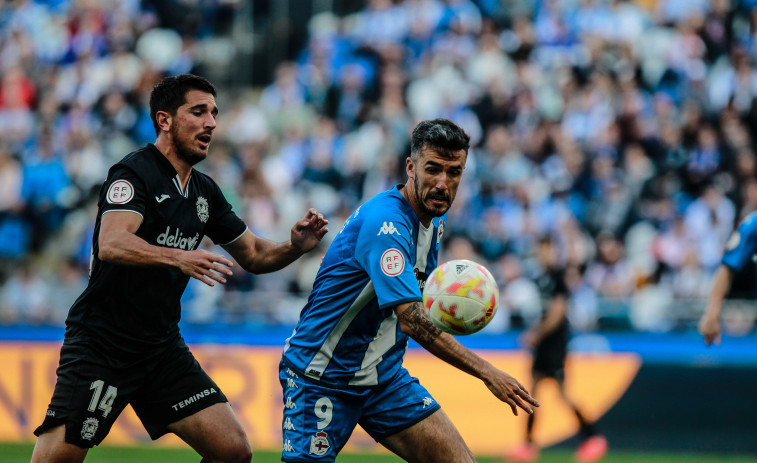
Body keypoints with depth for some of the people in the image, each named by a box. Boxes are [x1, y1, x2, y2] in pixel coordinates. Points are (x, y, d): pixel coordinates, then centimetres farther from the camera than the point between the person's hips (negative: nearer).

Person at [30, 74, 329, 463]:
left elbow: (253, 255, 19)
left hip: (162, 347, 7)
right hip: (101, 343, -7)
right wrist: (177, 257, -43)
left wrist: (295, 247, -2)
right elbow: (112, 244, -29)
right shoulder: (134, 173, -12)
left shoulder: (205, 191, 11)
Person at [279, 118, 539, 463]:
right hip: (321, 378, -8)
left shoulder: (434, 220, 4)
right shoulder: (385, 222, -25)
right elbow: (411, 319, -34)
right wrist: (486, 372, -36)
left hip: (383, 376, 8)